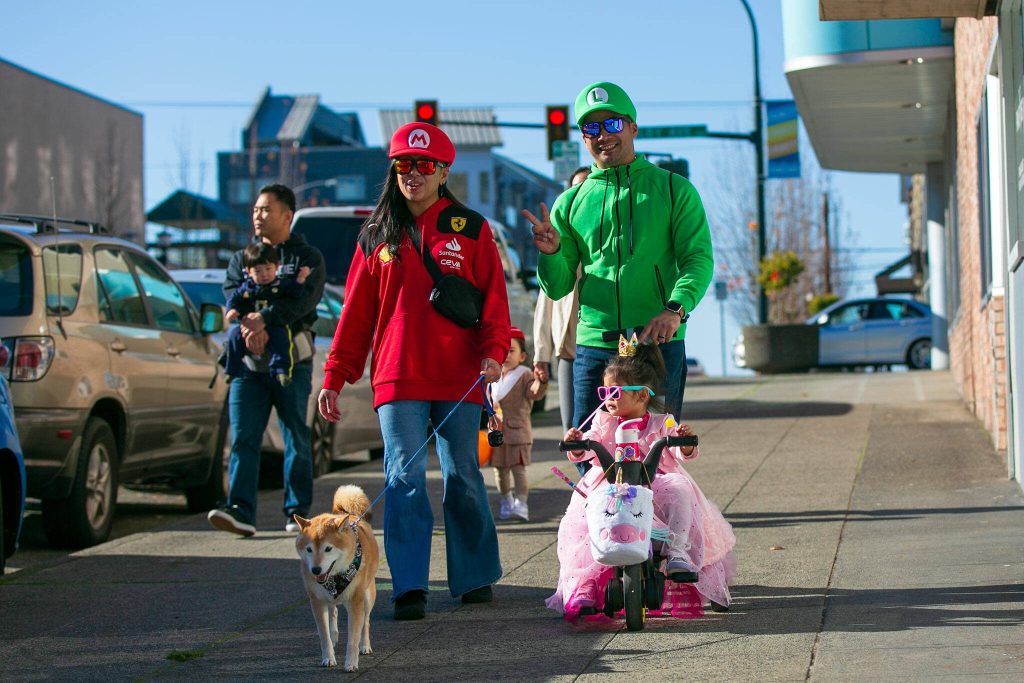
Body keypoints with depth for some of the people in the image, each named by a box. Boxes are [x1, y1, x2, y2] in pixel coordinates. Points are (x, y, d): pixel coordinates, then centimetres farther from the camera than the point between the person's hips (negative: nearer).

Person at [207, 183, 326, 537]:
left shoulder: (307, 258, 7)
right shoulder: (241, 258, 19)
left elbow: (303, 298, -11)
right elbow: (232, 295, 1)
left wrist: (264, 319, -26)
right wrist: (249, 324, -21)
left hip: (292, 359, -3)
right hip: (248, 361, 3)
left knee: (297, 439, 3)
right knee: (243, 438, -8)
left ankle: (297, 512, 9)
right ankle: (240, 511, -14)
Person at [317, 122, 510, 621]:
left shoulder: (470, 230, 7)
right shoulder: (376, 237, 12)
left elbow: (493, 298, 3)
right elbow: (356, 312, 12)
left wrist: (493, 351, -14)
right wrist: (334, 377, 7)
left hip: (458, 379, -1)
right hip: (397, 379, 1)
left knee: (462, 477, 6)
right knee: (404, 478, -7)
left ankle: (474, 577, 20)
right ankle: (409, 589, -9)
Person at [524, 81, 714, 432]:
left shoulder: (673, 189, 6)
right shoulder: (570, 203, 13)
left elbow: (698, 259, -5)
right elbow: (557, 287, 12)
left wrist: (675, 309, -24)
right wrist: (551, 253, -11)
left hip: (659, 344, -2)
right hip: (592, 350, 2)